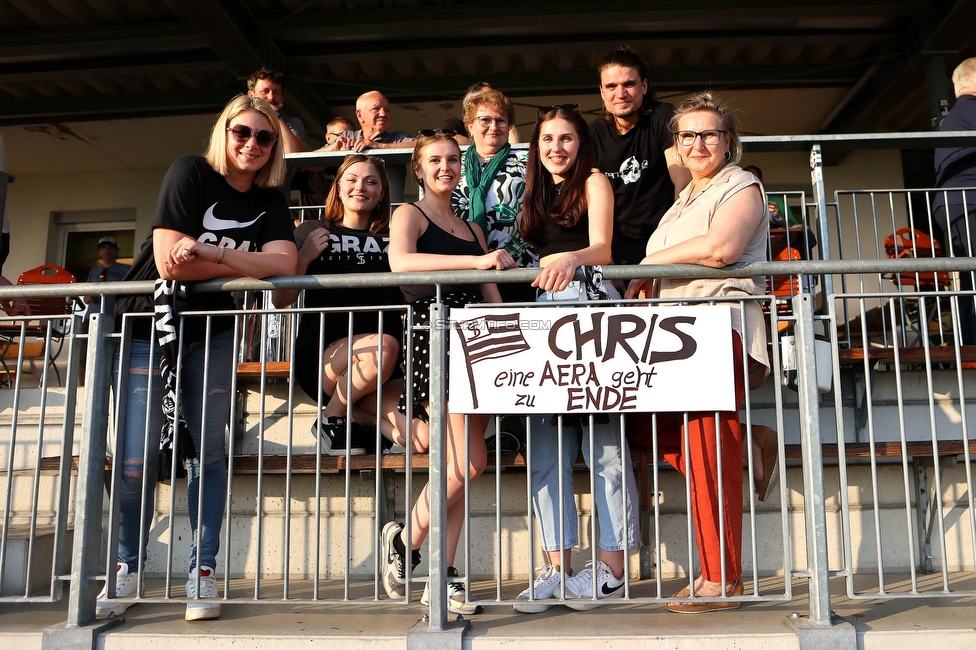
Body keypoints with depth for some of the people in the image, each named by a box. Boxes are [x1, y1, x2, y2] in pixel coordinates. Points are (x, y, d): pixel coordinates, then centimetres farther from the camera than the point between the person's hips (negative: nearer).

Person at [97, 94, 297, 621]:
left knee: (208, 449, 2)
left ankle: (202, 571, 12)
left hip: (213, 331, 3)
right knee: (136, 455, -3)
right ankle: (126, 569, 17)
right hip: (146, 325, -3)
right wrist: (244, 263, -13)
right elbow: (170, 265, -20)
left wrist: (208, 252, -24)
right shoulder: (190, 173, -11)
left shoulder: (270, 201, 2)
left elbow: (284, 263, -16)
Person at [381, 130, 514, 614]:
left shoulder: (472, 228, 25)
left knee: (457, 467, 2)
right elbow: (400, 260, -16)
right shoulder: (409, 214, 7)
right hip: (432, 335, -6)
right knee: (467, 464, -14)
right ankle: (406, 540, 10)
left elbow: (493, 297, 20)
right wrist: (475, 261, -22)